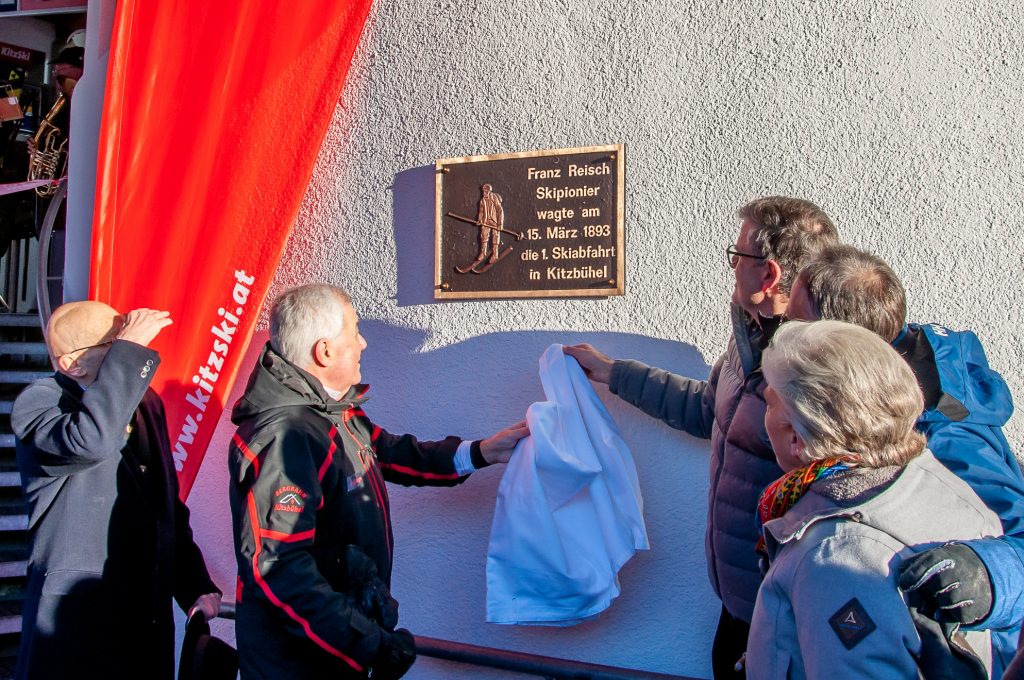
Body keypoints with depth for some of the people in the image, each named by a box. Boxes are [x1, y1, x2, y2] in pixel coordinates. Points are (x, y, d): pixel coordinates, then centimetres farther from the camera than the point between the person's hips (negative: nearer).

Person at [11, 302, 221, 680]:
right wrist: (129, 350, -27)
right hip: (78, 622, -6)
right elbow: (92, 441, -36)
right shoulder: (38, 404, -11)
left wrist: (196, 587, 12)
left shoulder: (144, 401, 11)